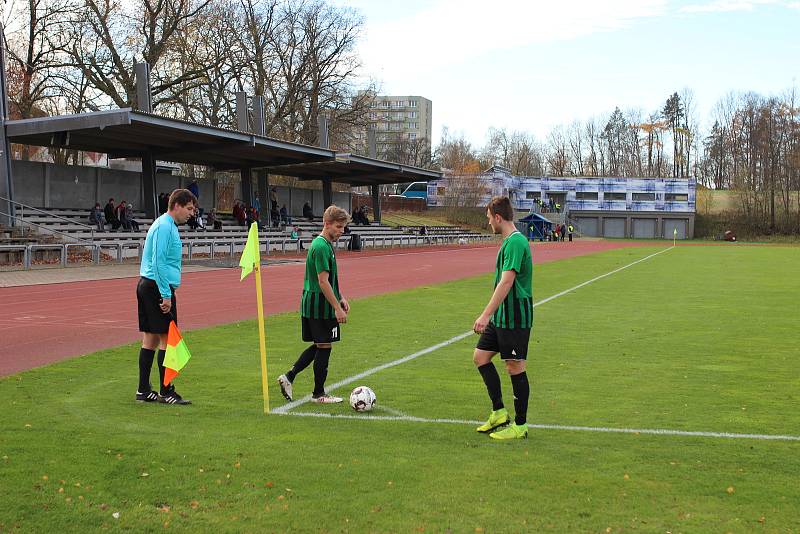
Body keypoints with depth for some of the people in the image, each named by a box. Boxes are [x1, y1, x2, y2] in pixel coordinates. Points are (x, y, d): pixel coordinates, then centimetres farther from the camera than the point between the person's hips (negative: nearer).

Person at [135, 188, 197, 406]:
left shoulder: (166, 225, 19)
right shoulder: (165, 226, -13)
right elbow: (159, 262, -20)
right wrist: (166, 295, -21)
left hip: (146, 285, 10)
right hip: (158, 287, -10)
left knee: (150, 338, 10)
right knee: (166, 338, -7)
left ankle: (143, 391, 13)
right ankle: (166, 392, -3)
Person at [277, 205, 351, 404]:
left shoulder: (326, 244, 13)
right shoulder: (322, 247, -18)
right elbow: (323, 281, -21)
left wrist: (341, 298, 20)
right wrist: (337, 307, -20)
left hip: (311, 305, 10)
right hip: (320, 306, -10)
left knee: (319, 345, 16)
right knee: (324, 347, 0)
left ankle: (289, 377, 16)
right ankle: (319, 394, 10)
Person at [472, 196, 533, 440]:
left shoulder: (516, 242, -19)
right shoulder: (509, 241, 13)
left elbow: (506, 282, -27)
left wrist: (486, 314, -29)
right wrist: (490, 315, 26)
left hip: (515, 318, -10)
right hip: (501, 316, 10)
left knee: (515, 367, -1)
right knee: (480, 357, 12)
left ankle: (520, 426, 11)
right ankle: (499, 413, 21)